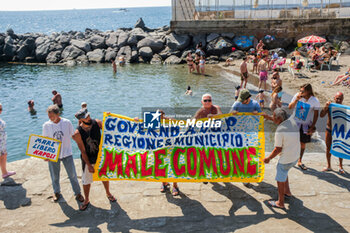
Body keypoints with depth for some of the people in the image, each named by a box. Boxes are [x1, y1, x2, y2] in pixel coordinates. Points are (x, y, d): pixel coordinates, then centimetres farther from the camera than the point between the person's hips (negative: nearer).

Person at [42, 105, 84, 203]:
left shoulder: (67, 123, -11)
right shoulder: (46, 125, -8)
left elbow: (74, 136, 3)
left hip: (66, 153, -1)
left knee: (73, 175, 7)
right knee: (55, 175, 16)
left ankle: (77, 193, 26)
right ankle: (56, 192, 41)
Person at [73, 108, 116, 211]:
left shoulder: (97, 122, -15)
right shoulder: (78, 133, -22)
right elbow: (83, 151, -16)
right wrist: (89, 165, -14)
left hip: (101, 156, 3)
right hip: (88, 159, -2)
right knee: (86, 181, 7)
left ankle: (108, 193, 44)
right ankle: (86, 200, 31)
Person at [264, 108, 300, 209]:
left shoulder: (279, 130, -24)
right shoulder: (292, 121, -2)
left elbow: (278, 149, -19)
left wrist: (268, 158, -6)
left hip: (286, 159, -8)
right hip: (295, 157, 8)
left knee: (280, 180, 9)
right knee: (284, 172, 32)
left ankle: (280, 202, 20)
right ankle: (287, 191, 44)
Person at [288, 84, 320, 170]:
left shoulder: (315, 101, -13)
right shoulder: (297, 96, -10)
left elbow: (316, 115, -5)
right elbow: (290, 107, -5)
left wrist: (312, 127, -7)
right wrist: (296, 100, -21)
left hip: (305, 125, 0)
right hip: (295, 123, 0)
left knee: (302, 144, 10)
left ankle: (299, 161, 27)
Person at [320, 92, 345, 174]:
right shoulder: (330, 106, -9)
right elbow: (321, 115, -17)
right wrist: (326, 107, -30)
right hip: (329, 130, 2)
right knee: (328, 148, 11)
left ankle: (340, 167, 20)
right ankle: (328, 166, 26)